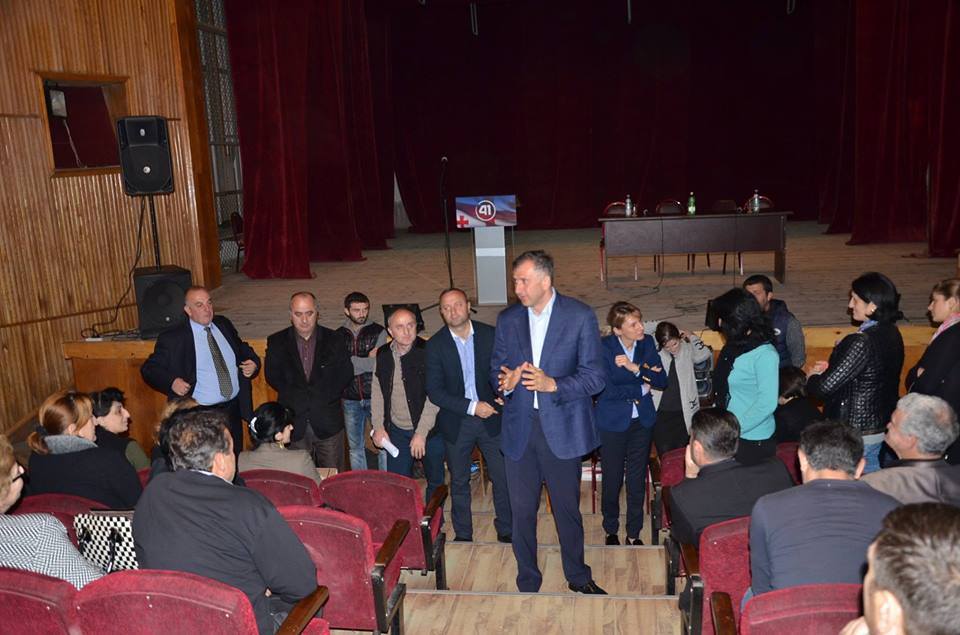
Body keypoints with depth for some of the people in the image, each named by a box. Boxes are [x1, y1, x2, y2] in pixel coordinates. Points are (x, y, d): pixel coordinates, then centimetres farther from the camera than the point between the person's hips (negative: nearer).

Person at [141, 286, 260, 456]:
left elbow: (243, 350, 22)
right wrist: (171, 382, -21)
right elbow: (149, 369, -3)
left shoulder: (223, 324, 9)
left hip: (233, 410, 5)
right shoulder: (173, 338, -6)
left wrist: (253, 363, 0)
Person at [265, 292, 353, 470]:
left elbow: (345, 374, 0)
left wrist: (320, 399, -7)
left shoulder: (333, 341, 3)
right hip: (295, 423, 0)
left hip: (328, 422, 0)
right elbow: (272, 376, -2)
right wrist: (299, 399, -9)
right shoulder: (277, 342, 2)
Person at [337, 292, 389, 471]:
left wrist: (351, 361, -12)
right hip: (350, 399, 2)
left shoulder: (378, 331, -2)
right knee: (355, 447, 13)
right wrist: (368, 359, -11)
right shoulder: (339, 335, 5)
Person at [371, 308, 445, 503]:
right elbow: (377, 393, 11)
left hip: (429, 431, -3)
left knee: (435, 482, 10)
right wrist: (378, 427, 3)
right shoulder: (383, 355, 3)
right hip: (397, 432, 3)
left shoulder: (427, 352, -12)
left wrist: (421, 433, -17)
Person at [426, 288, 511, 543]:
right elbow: (434, 391, -11)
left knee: (503, 478, 6)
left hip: (492, 417, 0)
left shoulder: (490, 335, -5)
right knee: (459, 482, 13)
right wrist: (471, 406, -18)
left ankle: (506, 530, 26)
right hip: (456, 423, 0)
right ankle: (463, 535, 30)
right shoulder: (435, 345, -8)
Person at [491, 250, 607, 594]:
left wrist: (553, 384, -23)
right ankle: (527, 582, 28)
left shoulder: (580, 316, -7)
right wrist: (505, 382, -14)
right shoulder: (507, 319, 5)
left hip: (561, 427, -2)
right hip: (519, 427, 3)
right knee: (522, 510, 10)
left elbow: (595, 377, -9)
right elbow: (496, 370, 10)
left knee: (567, 508, 12)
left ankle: (577, 576, 34)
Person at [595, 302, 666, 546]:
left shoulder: (647, 343, -4)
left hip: (642, 421, 3)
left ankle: (634, 533, 29)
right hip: (612, 423, -3)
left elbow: (662, 381, -9)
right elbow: (607, 390, -22)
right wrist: (642, 388, -14)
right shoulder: (603, 347, -17)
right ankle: (611, 530, 33)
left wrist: (635, 367, -22)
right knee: (612, 480, 11)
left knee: (638, 480, 12)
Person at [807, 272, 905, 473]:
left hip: (856, 432, -9)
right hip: (882, 425, 9)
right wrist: (830, 367, 7)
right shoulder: (892, 334, 2)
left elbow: (826, 386, -25)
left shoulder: (862, 342, -26)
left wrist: (812, 377, -4)